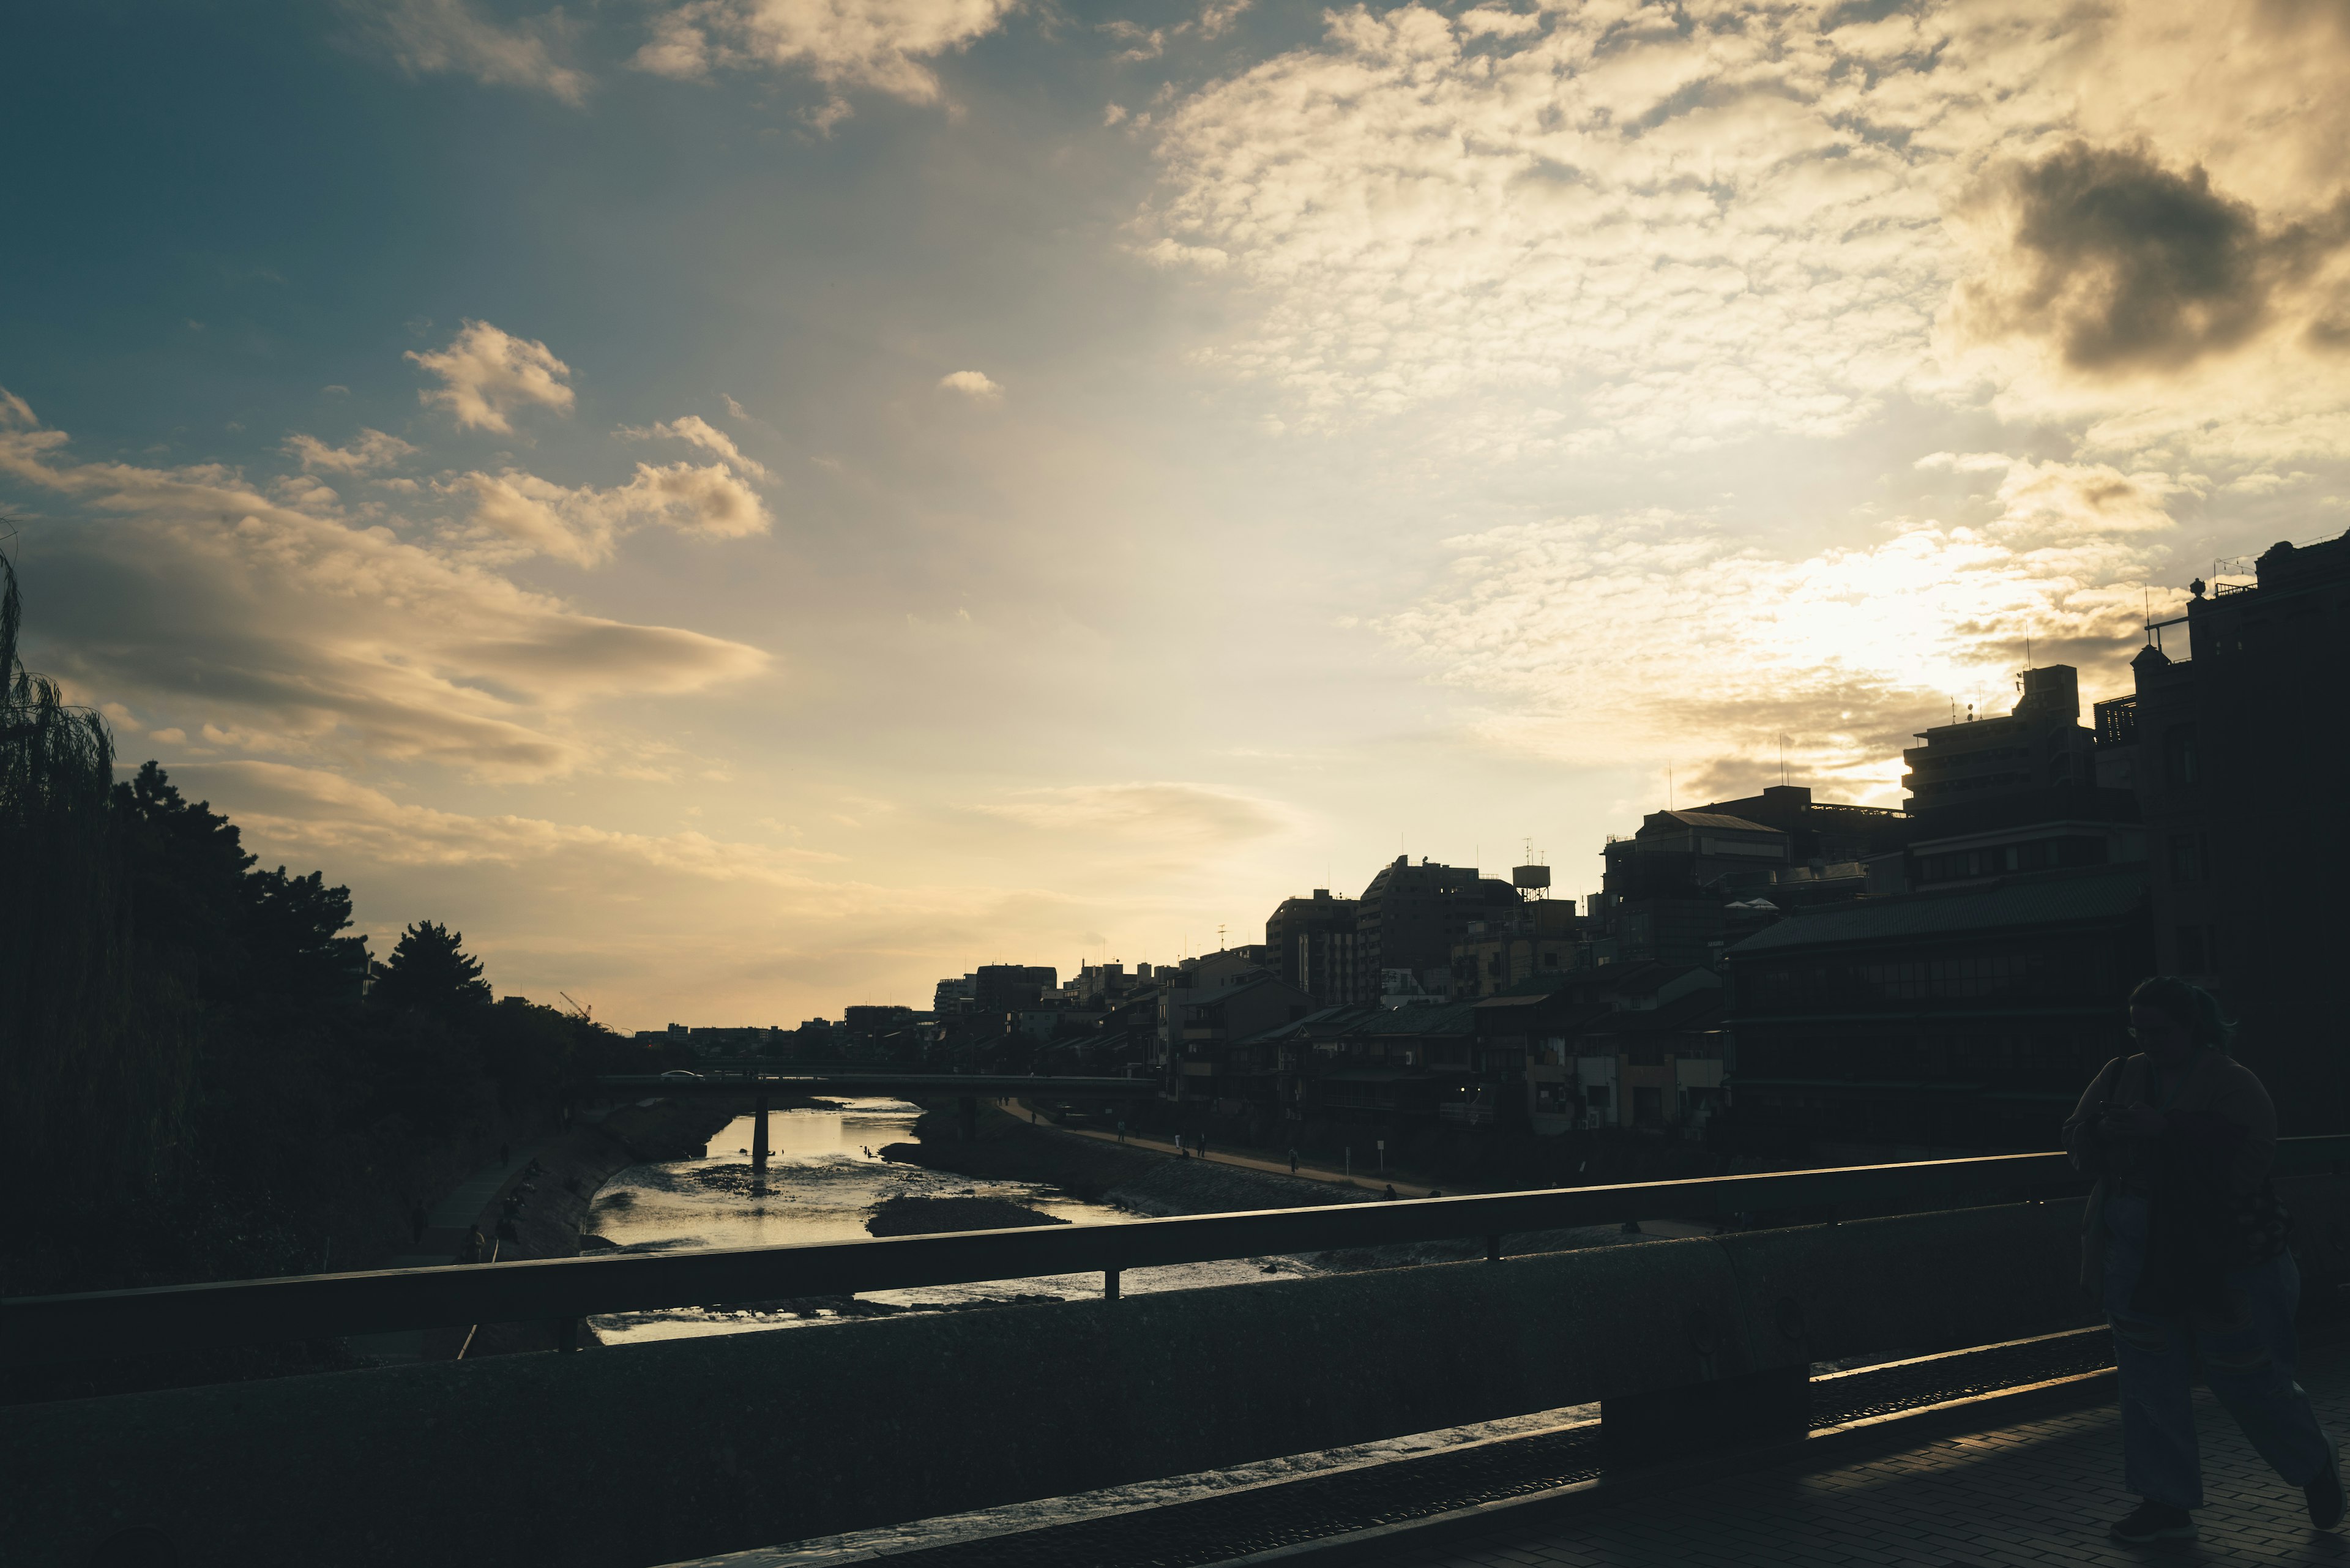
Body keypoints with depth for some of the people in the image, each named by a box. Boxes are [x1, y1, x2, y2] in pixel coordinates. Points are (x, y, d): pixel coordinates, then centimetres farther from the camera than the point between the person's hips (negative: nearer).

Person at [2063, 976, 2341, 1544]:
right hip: (2138, 1260, 5)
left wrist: (2166, 1130, -30)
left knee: (2247, 1376, 7)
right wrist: (2105, 1131, -16)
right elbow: (2078, 1142, 6)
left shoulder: (2232, 1083, -10)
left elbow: (2248, 1158, -22)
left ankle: (2317, 1465, 36)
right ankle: (2167, 1503, 16)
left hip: (2222, 1259, -5)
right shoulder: (2119, 1076, 6)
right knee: (2149, 1379, 6)